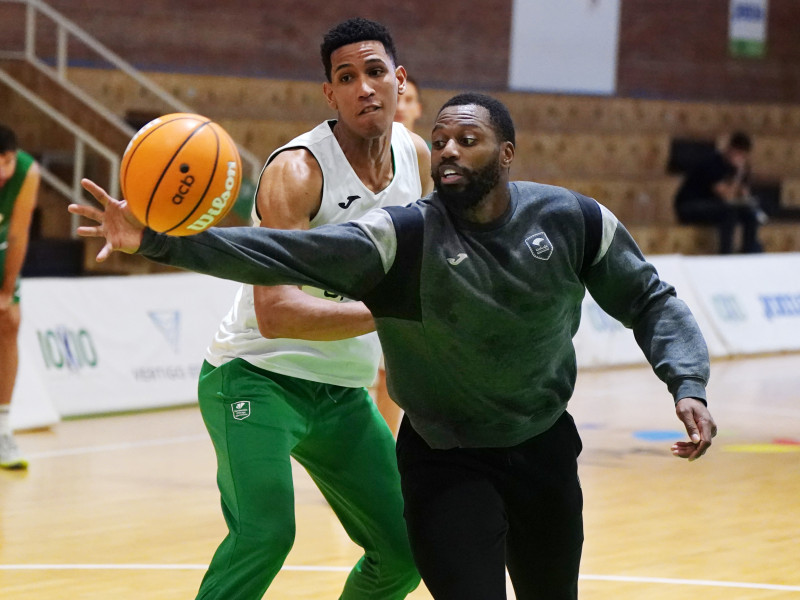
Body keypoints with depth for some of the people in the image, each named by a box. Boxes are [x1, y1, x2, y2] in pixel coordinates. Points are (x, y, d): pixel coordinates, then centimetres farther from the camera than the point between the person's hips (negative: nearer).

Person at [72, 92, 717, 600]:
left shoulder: (572, 220, -11)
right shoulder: (405, 236, -20)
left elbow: (650, 301, 2)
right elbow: (286, 252, -32)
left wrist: (687, 384, -14)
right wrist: (160, 240, -44)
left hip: (544, 448, 3)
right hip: (446, 463, -3)